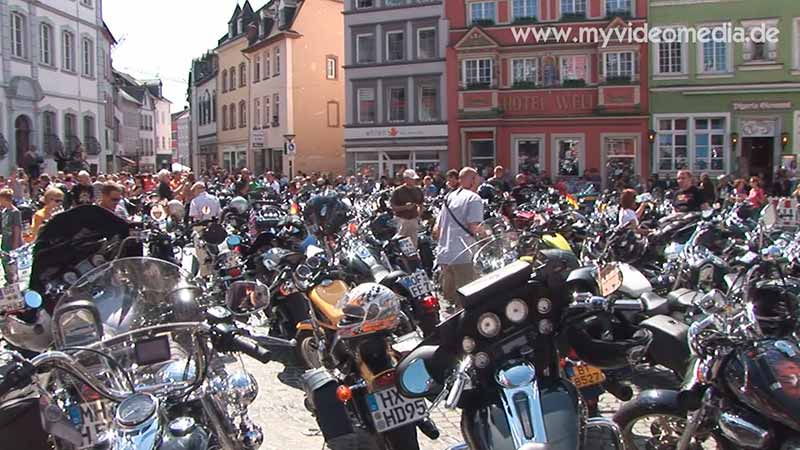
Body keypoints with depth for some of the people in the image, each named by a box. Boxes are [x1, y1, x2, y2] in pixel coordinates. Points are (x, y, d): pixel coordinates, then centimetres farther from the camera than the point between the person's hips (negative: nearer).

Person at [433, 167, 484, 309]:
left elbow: (436, 230, 17)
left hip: (443, 254, 8)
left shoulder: (449, 197, 16)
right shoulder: (474, 198, -6)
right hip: (462, 255, -8)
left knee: (448, 297, 16)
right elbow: (474, 228, -18)